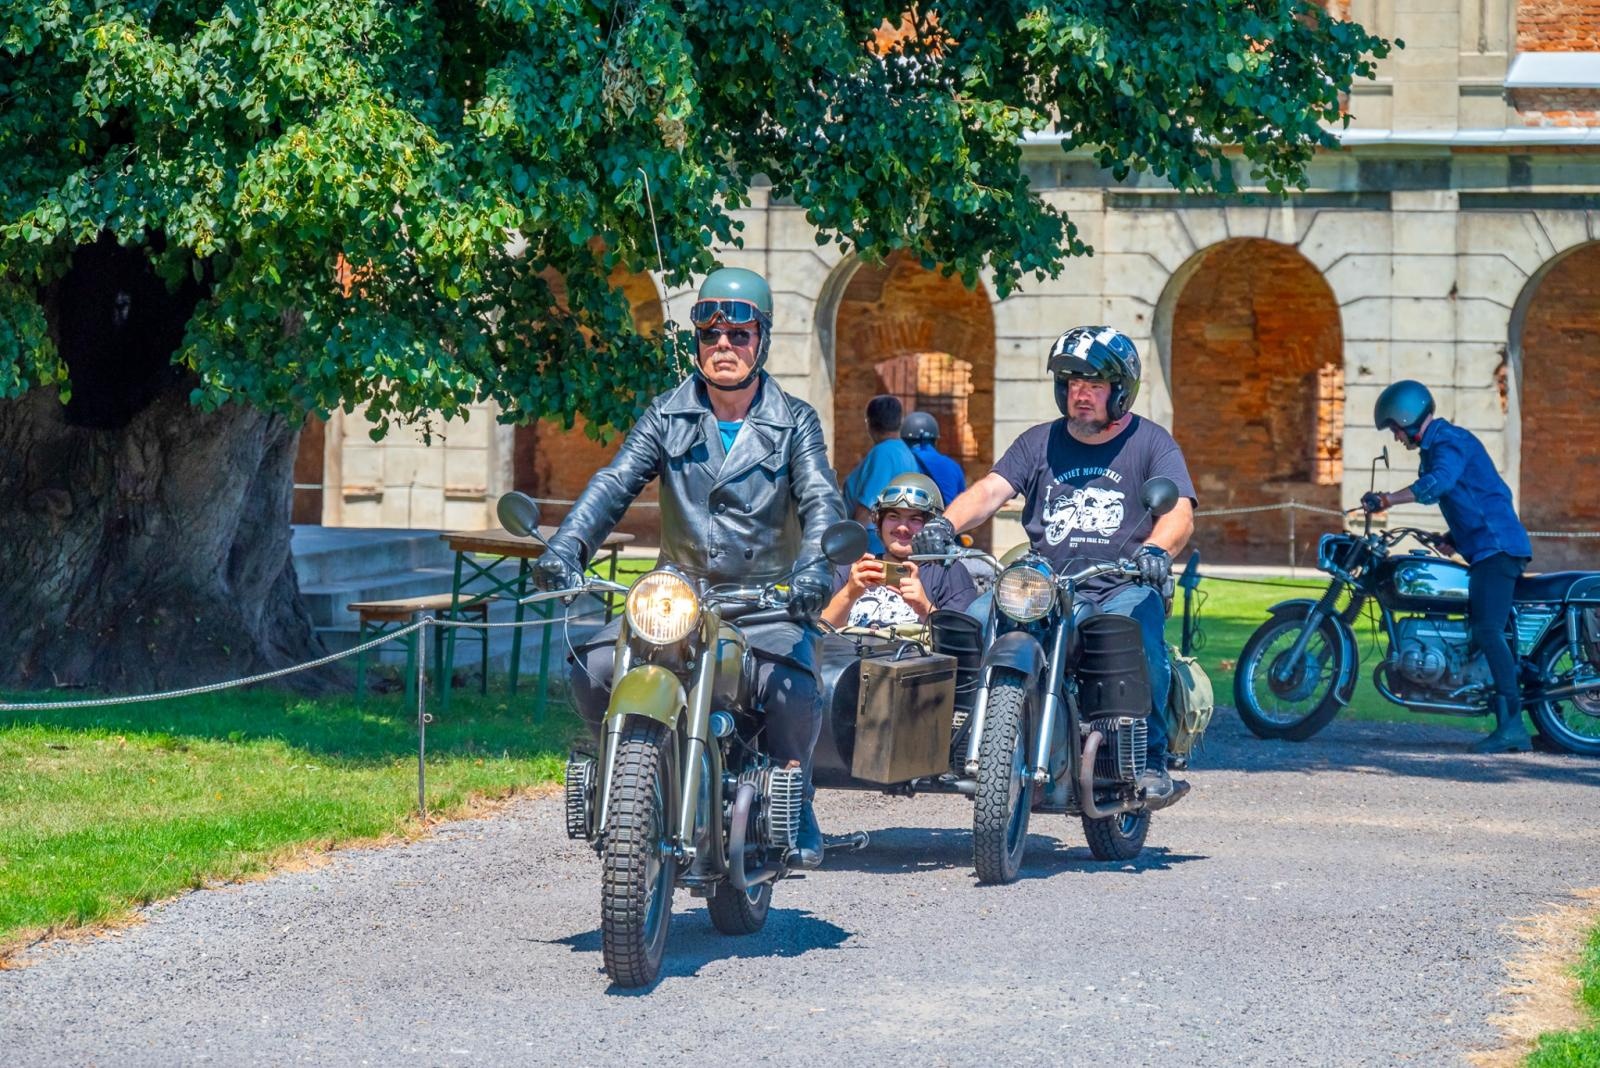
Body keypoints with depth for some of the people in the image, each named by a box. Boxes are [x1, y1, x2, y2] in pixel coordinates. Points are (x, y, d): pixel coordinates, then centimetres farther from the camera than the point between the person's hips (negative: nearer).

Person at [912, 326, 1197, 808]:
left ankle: (1151, 762, -26)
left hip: (1124, 590, -3)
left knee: (1137, 629, -36)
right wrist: (945, 524, -18)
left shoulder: (1151, 443, 8)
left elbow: (1179, 513, -8)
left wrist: (1156, 550, -31)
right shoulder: (1039, 443, 17)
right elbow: (992, 489, 3)